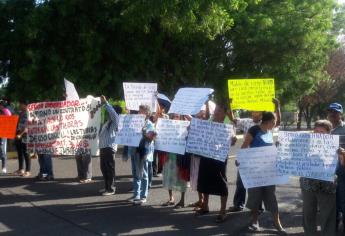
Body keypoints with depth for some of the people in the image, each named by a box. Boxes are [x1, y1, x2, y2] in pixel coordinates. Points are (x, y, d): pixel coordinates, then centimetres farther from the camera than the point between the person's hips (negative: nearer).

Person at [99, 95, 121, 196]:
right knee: (103, 168, 14)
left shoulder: (115, 120, -7)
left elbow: (112, 112, -25)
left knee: (109, 168, -2)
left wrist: (105, 102, -21)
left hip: (110, 148, -9)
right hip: (103, 147, 9)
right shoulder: (107, 121, 17)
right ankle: (107, 187, 26)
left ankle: (111, 189, 5)